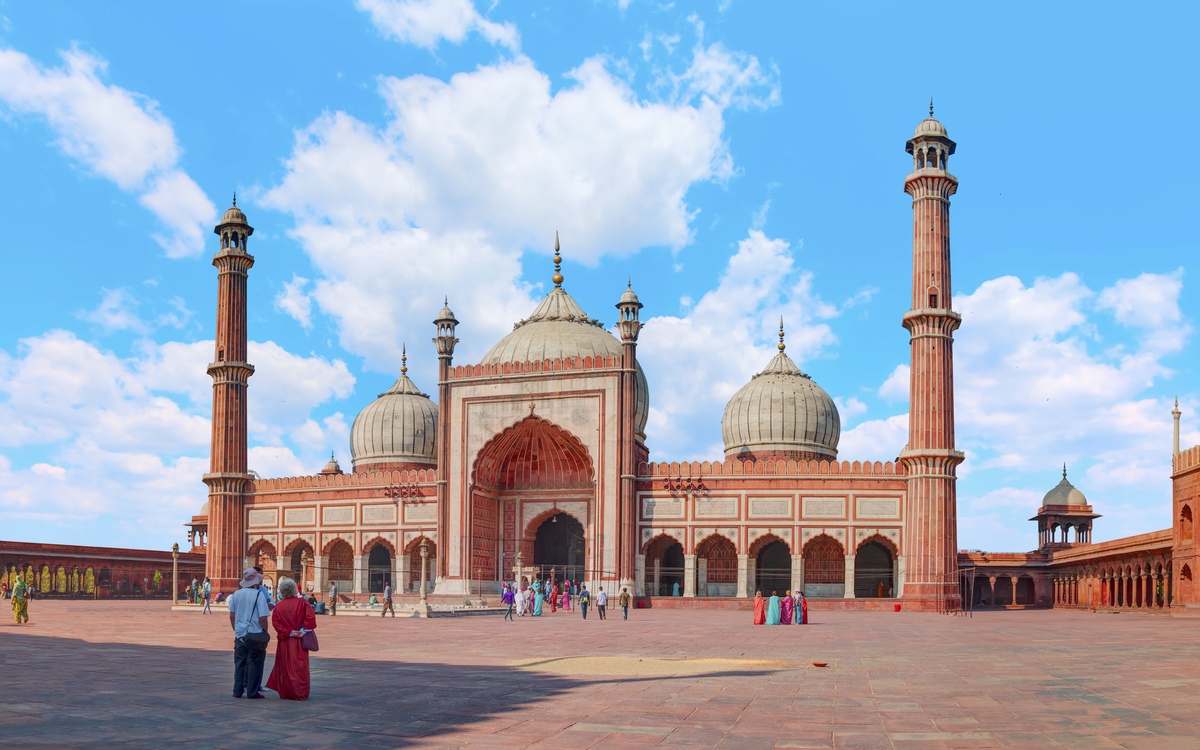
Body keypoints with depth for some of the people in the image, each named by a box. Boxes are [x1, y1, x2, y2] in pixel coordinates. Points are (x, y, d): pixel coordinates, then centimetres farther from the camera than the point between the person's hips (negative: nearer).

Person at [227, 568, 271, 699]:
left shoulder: (236, 594, 3)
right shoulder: (259, 594, -12)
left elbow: (231, 615, 8)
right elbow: (263, 617, -14)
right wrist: (265, 632, -1)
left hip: (240, 634, 5)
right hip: (255, 634, -5)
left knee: (239, 663, 13)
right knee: (254, 663, 3)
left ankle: (237, 691, 17)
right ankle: (252, 692, 5)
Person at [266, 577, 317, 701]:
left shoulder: (278, 606, 0)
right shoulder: (302, 603, -6)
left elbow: (276, 622, -7)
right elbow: (310, 618, -14)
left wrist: (289, 632, -9)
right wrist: (303, 631, -10)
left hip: (284, 641, 2)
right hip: (299, 642, -2)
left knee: (285, 667, 11)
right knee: (300, 667, 3)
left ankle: (285, 693, 15)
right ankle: (300, 693, 3)